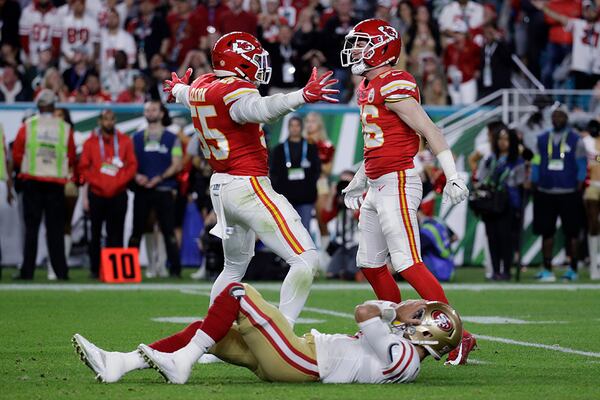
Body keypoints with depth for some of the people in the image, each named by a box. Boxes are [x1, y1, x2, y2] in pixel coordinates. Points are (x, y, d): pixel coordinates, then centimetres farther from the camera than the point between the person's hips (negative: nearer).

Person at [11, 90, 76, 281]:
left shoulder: (28, 125, -2)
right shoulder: (65, 128, 0)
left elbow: (17, 153, 1)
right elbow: (71, 157, 5)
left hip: (32, 180, 0)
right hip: (57, 183, 0)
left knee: (31, 227, 2)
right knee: (55, 229, 4)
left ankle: (27, 271, -1)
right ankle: (61, 271, 1)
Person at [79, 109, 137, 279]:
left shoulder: (125, 141, 7)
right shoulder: (91, 142, 5)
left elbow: (132, 165, 4)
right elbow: (84, 167, 3)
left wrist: (119, 182, -7)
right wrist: (96, 183, -8)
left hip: (118, 195, 0)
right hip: (97, 195, 0)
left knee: (116, 234, -1)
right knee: (96, 234, 4)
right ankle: (95, 268, 9)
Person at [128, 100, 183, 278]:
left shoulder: (171, 138, 6)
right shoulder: (137, 138, 14)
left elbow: (177, 165, -1)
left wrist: (159, 178, -13)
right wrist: (136, 176, -10)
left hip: (164, 190, -2)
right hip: (142, 190, 2)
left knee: (168, 231, -5)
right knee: (137, 231, 2)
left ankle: (175, 269, -3)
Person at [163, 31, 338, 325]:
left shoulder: (201, 86, 10)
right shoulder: (235, 91, -16)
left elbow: (186, 95, 36)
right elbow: (258, 109, -41)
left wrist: (179, 89, 61)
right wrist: (302, 96, -53)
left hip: (220, 186, 10)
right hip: (248, 186, -10)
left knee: (235, 266, 28)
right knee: (305, 259, -12)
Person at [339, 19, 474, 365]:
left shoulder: (394, 86, -14)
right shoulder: (369, 87, 16)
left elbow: (430, 131, -18)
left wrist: (453, 177, -23)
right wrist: (359, 182, 32)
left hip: (398, 183, -10)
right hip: (376, 188, 10)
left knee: (407, 264, -16)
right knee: (371, 264, 15)